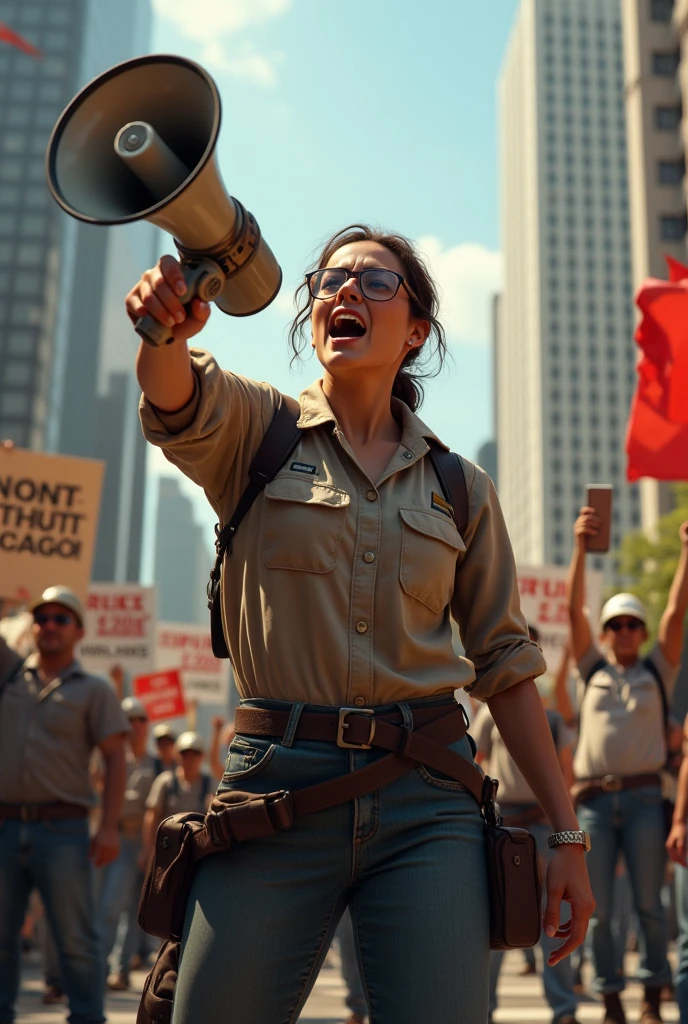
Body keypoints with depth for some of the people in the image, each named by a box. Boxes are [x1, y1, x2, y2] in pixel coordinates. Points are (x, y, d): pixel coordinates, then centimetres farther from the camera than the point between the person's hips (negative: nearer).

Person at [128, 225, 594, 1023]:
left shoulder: (461, 487, 11)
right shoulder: (255, 428, 6)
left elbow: (505, 665, 12)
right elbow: (179, 398, -17)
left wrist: (566, 834, 9)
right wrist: (165, 323, -41)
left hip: (425, 804, 2)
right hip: (276, 784, -1)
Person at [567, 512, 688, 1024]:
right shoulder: (593, 669, 13)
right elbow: (574, 609, 3)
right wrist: (581, 546, -6)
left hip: (643, 797, -1)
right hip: (594, 800, 1)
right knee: (598, 909, 3)